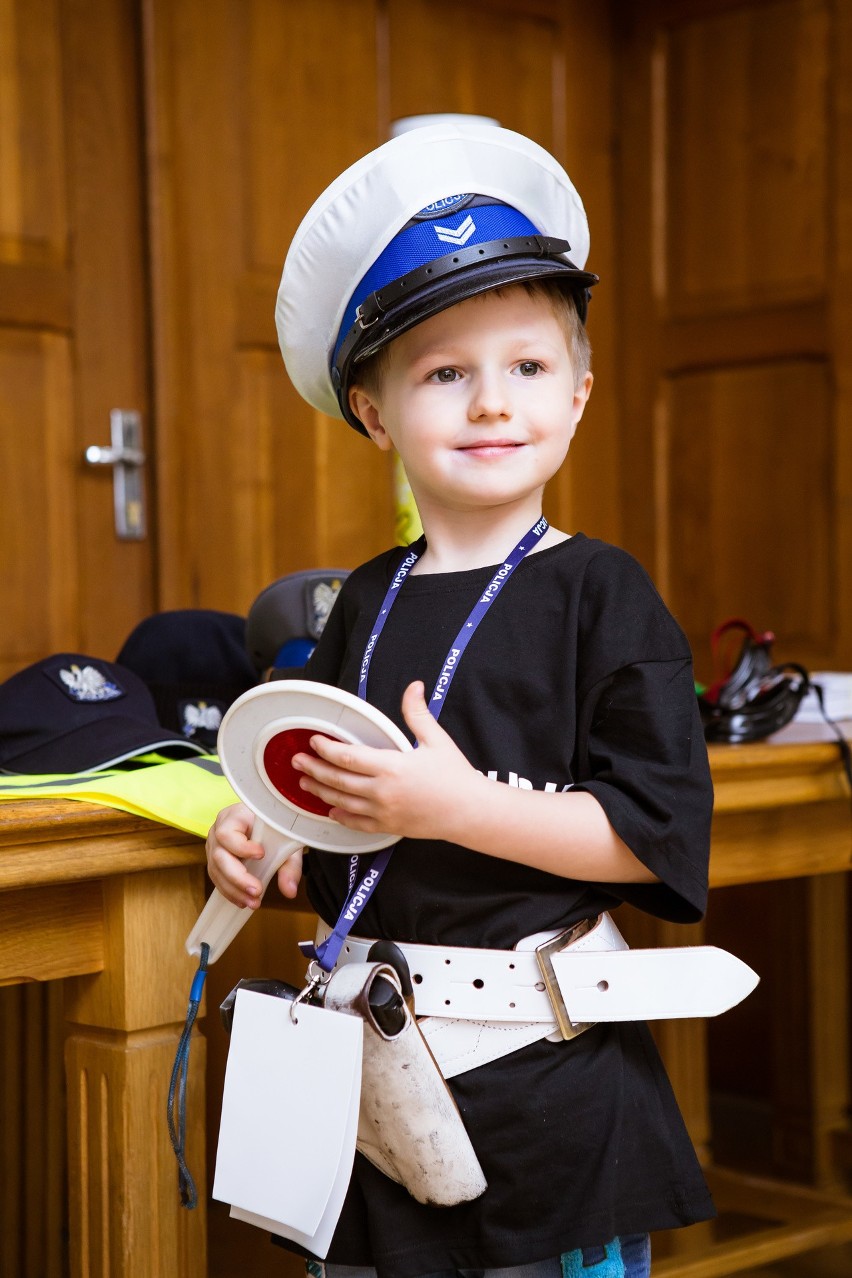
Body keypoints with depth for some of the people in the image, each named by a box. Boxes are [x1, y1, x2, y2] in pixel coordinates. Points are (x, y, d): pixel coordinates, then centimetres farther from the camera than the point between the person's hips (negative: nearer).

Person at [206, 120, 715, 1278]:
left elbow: (659, 829, -15)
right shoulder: (366, 606, 9)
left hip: (547, 1083, -5)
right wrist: (259, 845, -1)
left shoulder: (598, 593, -8)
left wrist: (462, 806, -21)